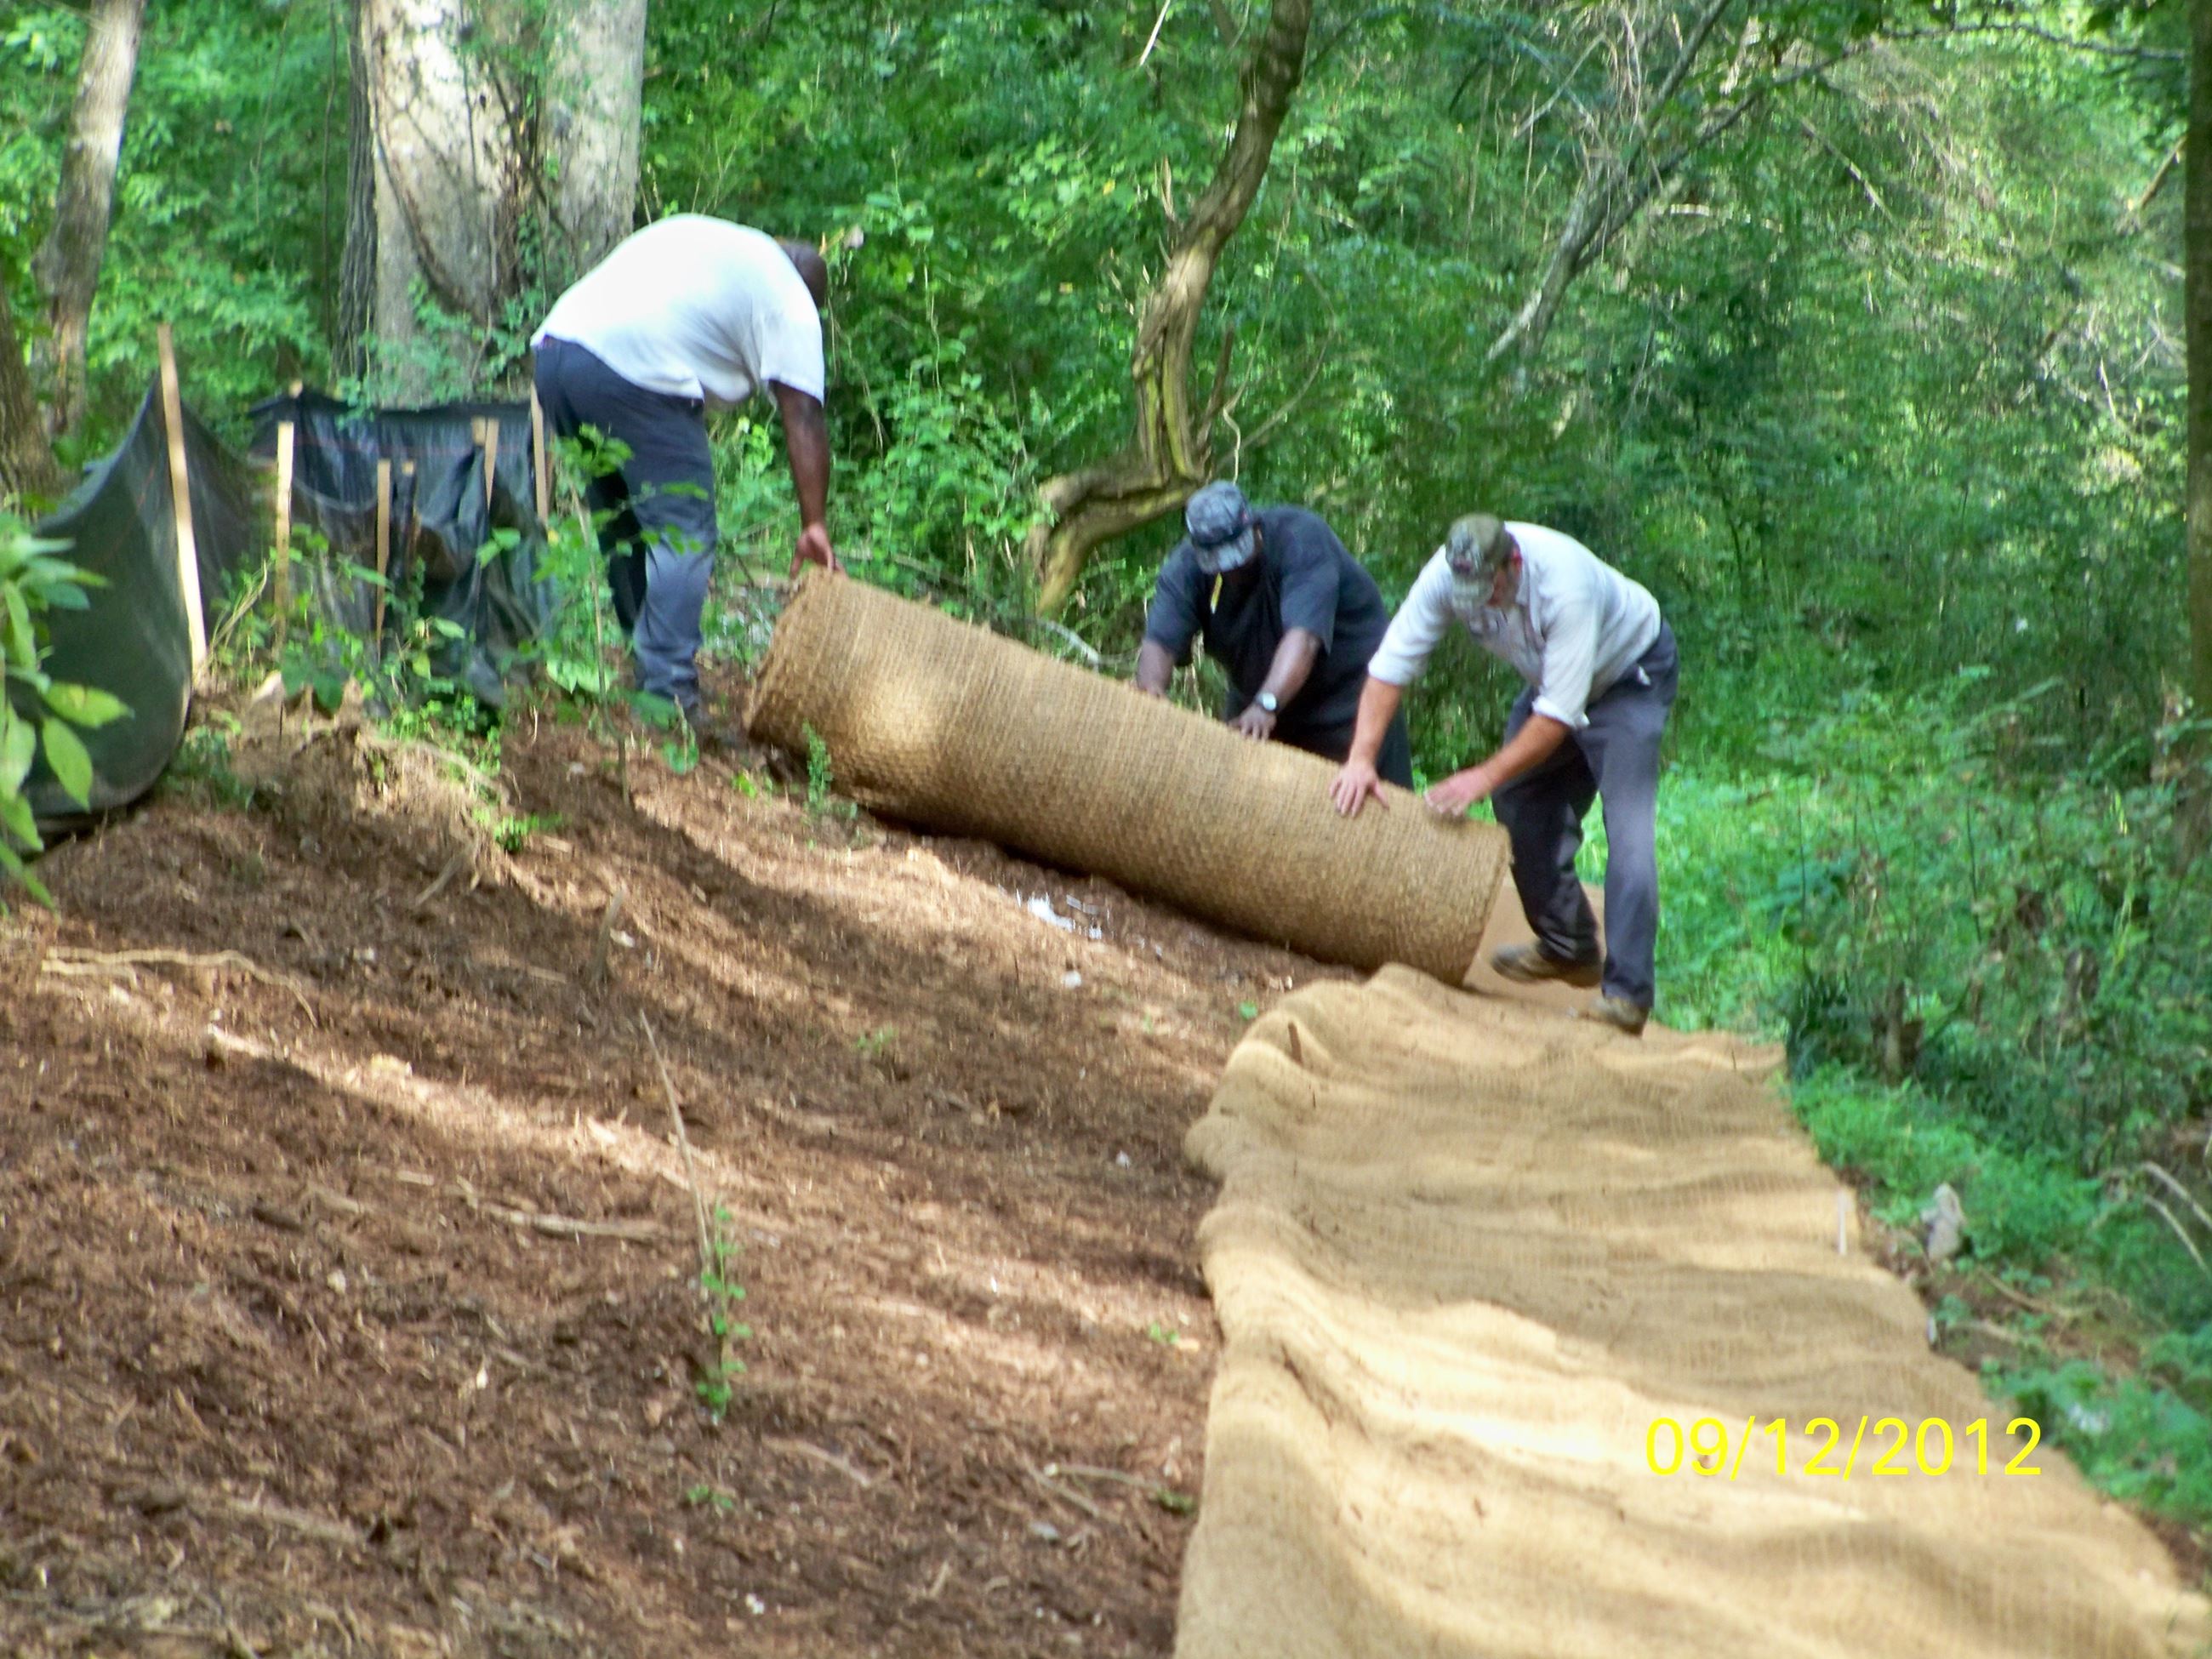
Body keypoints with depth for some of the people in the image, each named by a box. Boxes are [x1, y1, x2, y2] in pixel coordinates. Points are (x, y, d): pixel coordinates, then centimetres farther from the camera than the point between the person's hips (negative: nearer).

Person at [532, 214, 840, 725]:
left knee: (622, 526, 20)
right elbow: (803, 415, 3)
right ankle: (666, 689, -12)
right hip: (635, 371, -8)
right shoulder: (788, 299, 11)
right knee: (684, 534, -4)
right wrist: (815, 525, 0)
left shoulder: (695, 233, 32)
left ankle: (645, 661, 27)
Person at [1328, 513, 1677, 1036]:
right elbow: (1390, 665, -20)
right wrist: (1361, 757, -30)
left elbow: (1560, 715, -37)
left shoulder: (1566, 585, -41)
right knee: (1519, 800, 4)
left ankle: (1626, 994, -21)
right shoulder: (1446, 575, -25)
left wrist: (1486, 776, -37)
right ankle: (1568, 947, 23)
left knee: (1627, 826, -18)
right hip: (1552, 674, 7)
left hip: (1630, 672, -7)